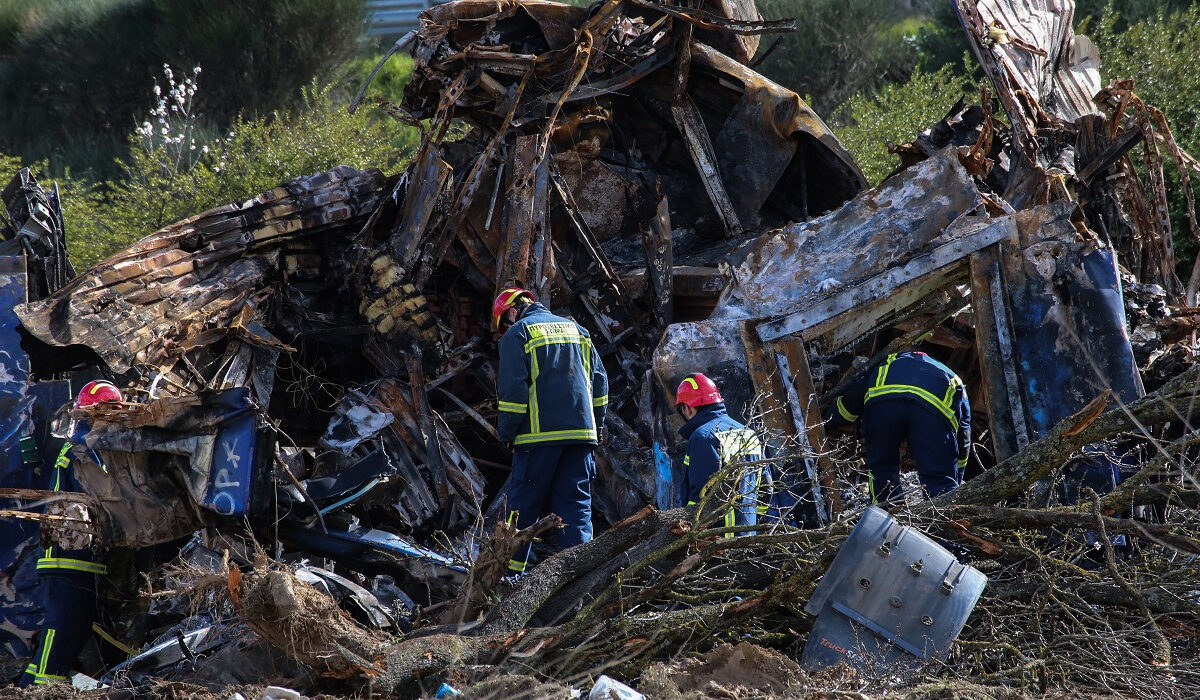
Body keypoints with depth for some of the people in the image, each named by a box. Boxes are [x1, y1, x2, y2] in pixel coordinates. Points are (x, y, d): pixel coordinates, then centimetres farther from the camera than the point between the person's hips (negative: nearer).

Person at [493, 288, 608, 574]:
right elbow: (600, 382, 16)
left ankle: (510, 572, 6)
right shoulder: (576, 330, 18)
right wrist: (595, 426, 20)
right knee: (577, 506, 5)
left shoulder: (517, 334, 0)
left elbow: (512, 389, -8)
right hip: (581, 433, 5)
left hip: (539, 435, -5)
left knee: (523, 507, 3)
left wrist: (506, 433, 0)